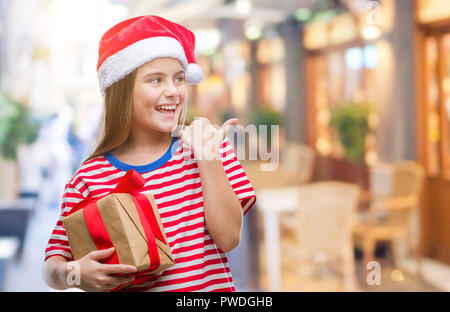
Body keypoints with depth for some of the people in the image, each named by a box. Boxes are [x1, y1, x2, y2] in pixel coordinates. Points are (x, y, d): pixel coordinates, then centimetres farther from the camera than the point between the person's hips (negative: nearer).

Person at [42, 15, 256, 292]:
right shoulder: (89, 178, -1)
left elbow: (228, 238, -6)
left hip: (212, 286, 0)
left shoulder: (213, 146, 4)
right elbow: (53, 263, 2)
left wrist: (209, 157, -12)